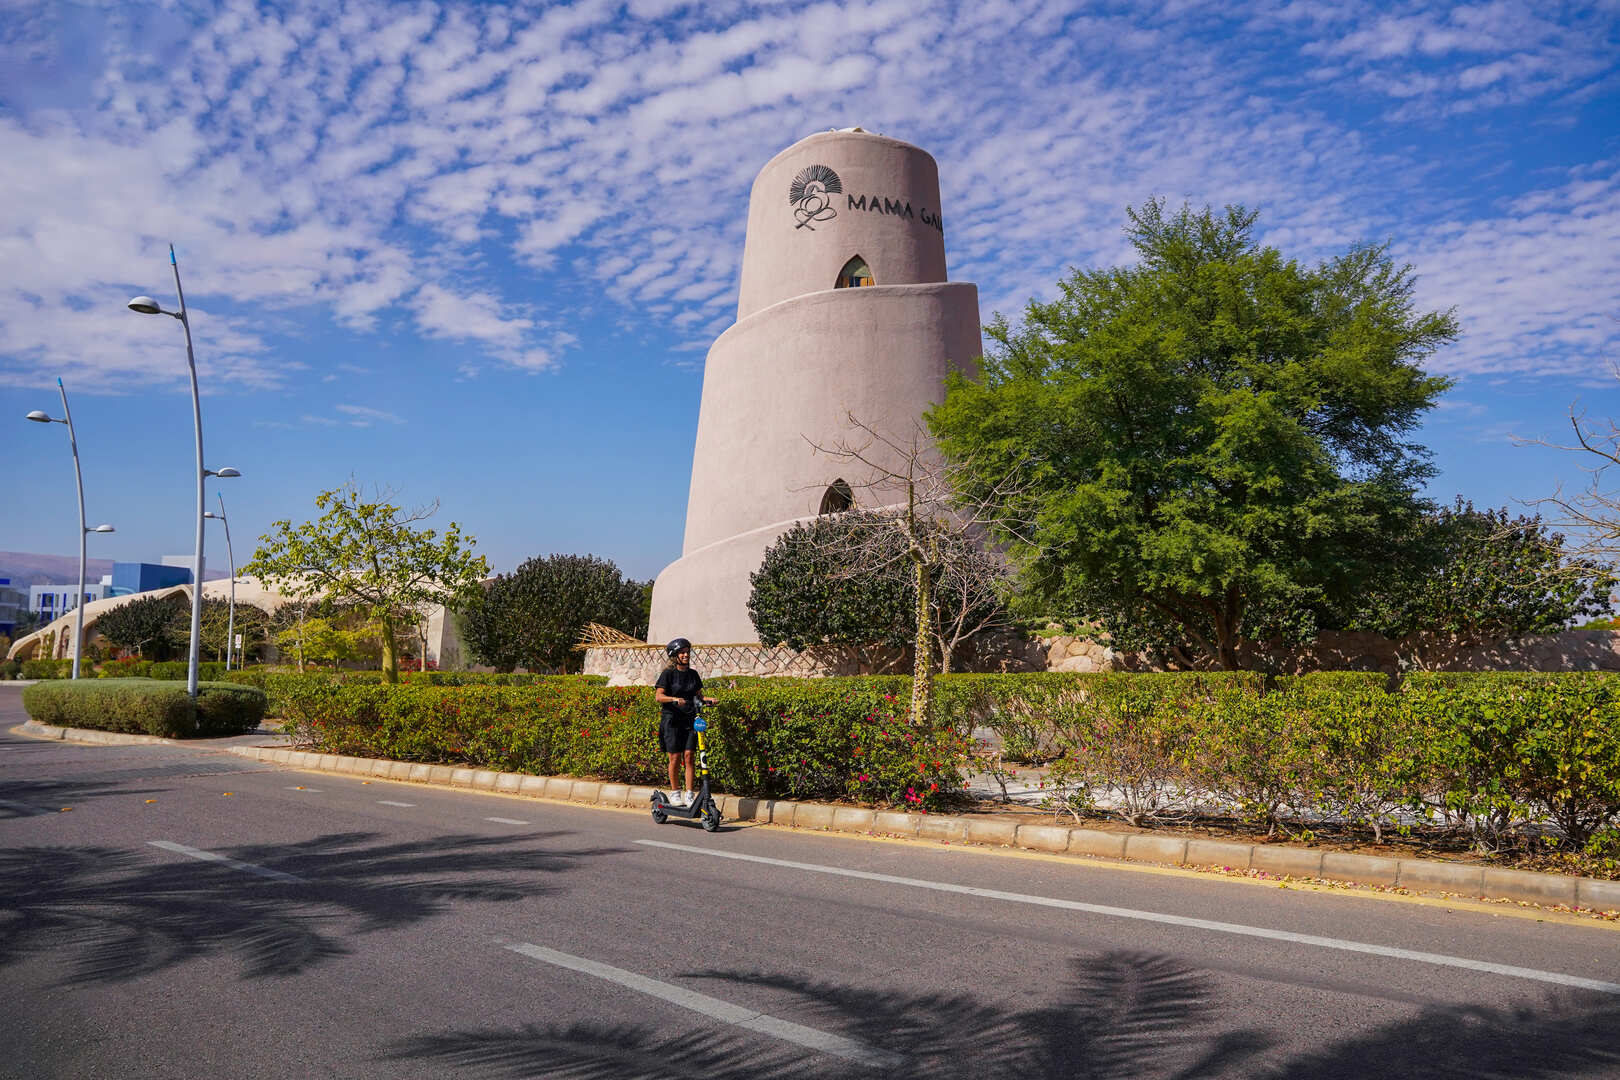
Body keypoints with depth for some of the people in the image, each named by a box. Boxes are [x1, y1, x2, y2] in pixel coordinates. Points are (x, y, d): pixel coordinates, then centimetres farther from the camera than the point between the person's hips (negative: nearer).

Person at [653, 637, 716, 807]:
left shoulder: (693, 674, 12)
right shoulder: (668, 674, -3)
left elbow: (698, 696, 17)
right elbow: (659, 696, -12)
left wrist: (708, 700, -4)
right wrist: (674, 699, -29)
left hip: (690, 719, 4)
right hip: (672, 718, -3)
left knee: (689, 756, -2)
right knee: (675, 757, -2)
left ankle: (689, 794, 0)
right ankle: (674, 793, 11)